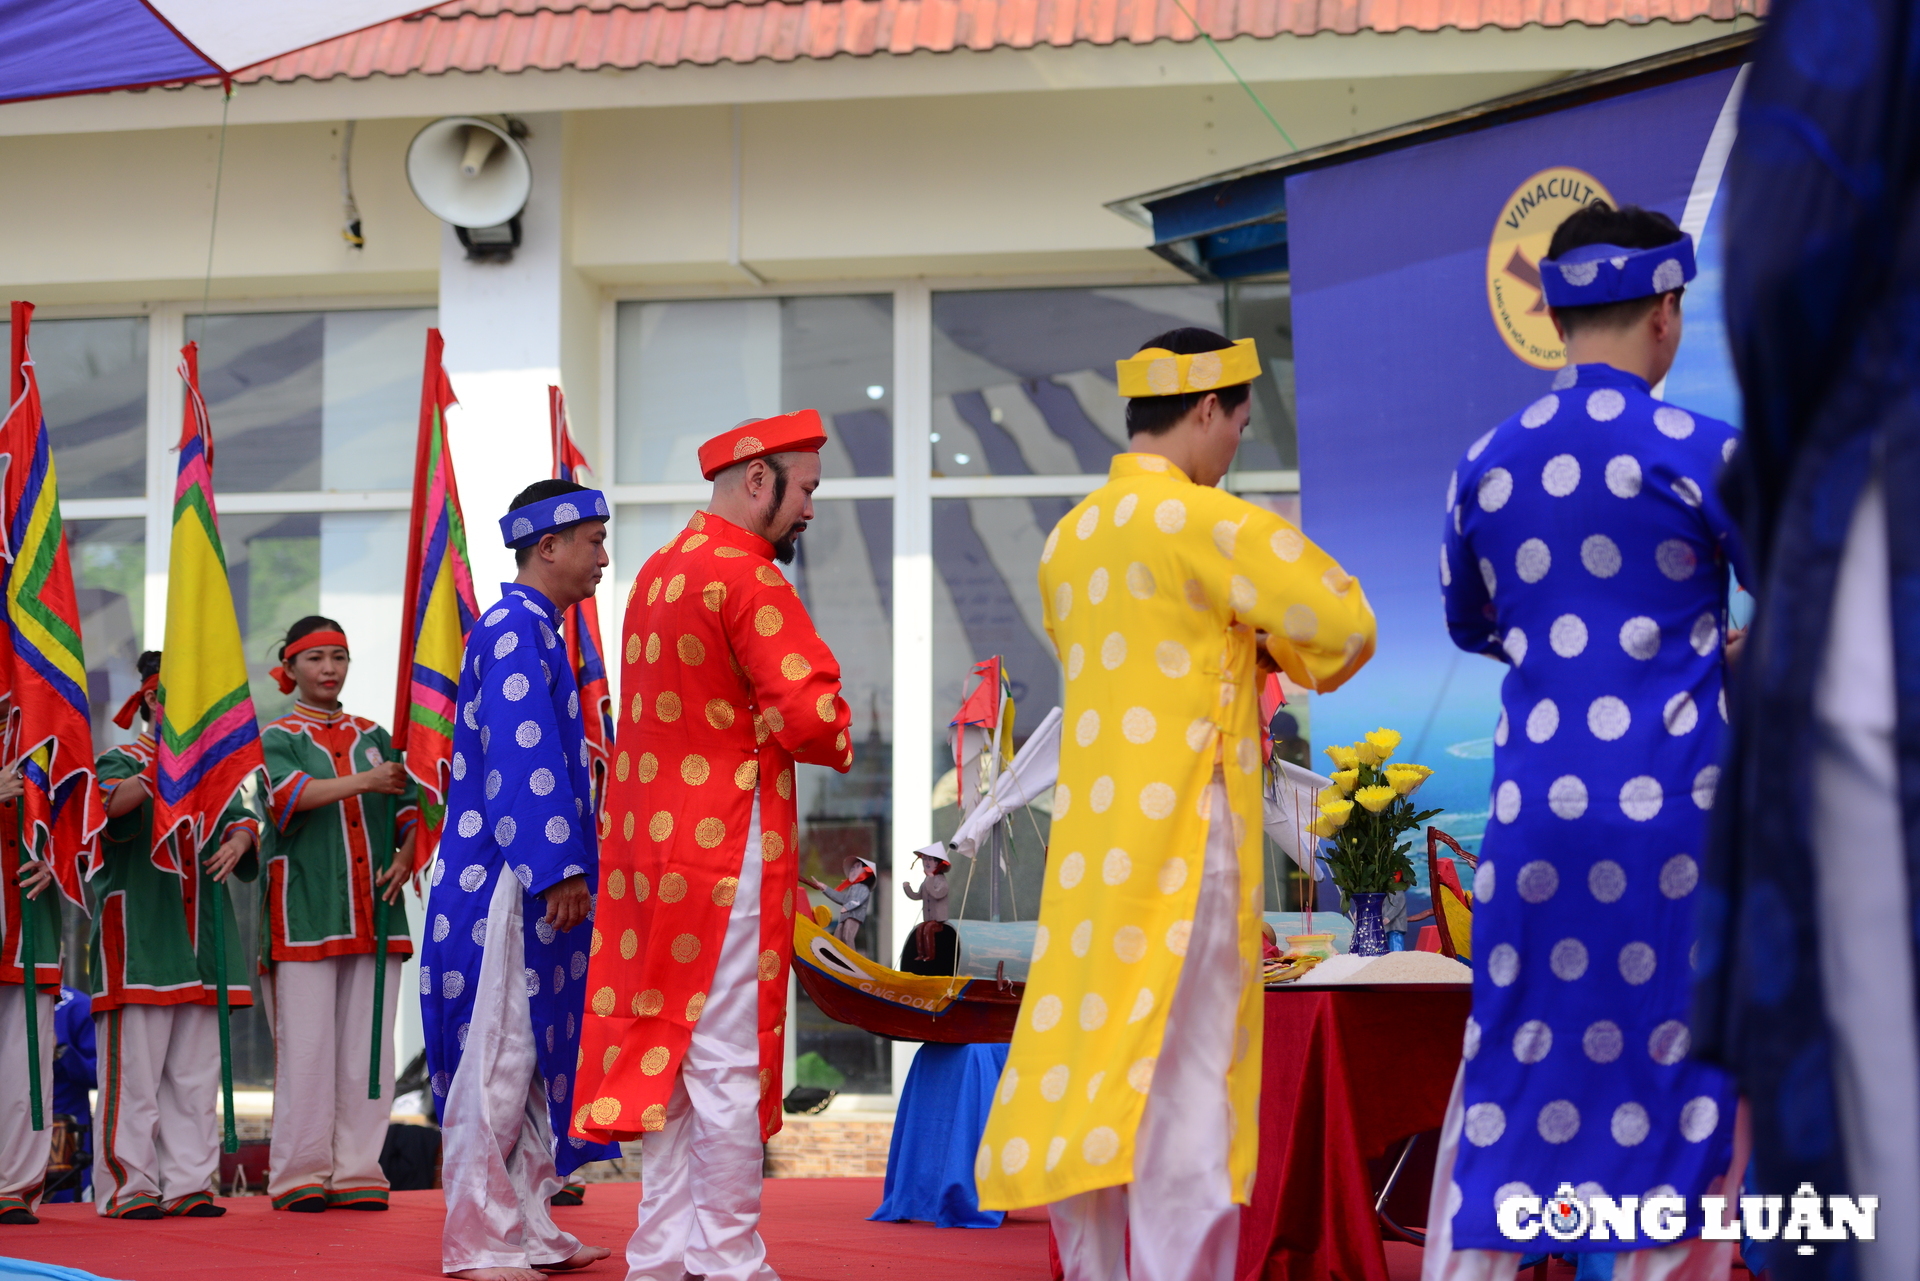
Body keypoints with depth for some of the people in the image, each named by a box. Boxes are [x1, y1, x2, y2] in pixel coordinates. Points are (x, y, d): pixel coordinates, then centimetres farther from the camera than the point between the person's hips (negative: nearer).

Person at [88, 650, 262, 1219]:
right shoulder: (122, 761, 1)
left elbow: (241, 820, 14)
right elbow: (110, 803, -20)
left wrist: (239, 839, -8)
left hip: (203, 936, 5)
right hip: (138, 934, -5)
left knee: (196, 1074, 5)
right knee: (134, 1071, -6)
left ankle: (188, 1185, 10)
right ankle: (128, 1187, 0)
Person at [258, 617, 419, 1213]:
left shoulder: (373, 736, 19)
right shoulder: (276, 738, 6)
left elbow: (408, 807, 17)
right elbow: (289, 793, -14)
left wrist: (406, 856, -4)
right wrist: (364, 781, -27)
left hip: (374, 911, 4)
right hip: (304, 912, -4)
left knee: (369, 1046, 1)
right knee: (306, 1045, -6)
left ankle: (358, 1172, 5)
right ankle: (300, 1176, 0)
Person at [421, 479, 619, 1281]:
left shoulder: (529, 627, 19)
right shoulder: (517, 628, -12)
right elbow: (525, 757, -20)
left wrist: (571, 864, 23)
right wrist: (561, 868, -23)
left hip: (523, 879, 10)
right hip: (506, 878, -10)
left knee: (532, 1055, 13)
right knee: (499, 1057, -6)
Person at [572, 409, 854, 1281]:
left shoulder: (657, 573, 15)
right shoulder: (748, 575, -13)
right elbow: (811, 716, -19)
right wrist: (838, 742, 1)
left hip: (655, 843, 8)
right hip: (731, 846, -8)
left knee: (667, 1052, 11)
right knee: (728, 1060, -3)